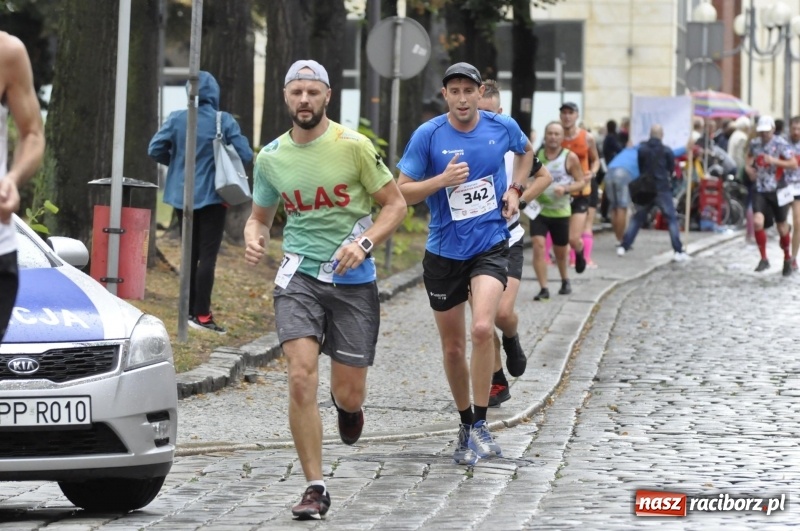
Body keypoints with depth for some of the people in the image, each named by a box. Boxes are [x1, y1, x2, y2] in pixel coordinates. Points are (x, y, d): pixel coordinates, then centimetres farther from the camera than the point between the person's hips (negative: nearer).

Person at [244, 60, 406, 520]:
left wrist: (364, 243, -18)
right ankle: (315, 488, -7)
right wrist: (254, 238, -7)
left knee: (348, 394, 3)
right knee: (302, 379, -16)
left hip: (354, 279, -1)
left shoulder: (353, 145, -7)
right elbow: (260, 216, 17)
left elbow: (396, 204, -2)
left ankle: (348, 406, 44)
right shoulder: (271, 158, 3)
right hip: (300, 275, 1)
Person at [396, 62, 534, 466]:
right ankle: (465, 424, 30)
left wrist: (516, 189, 8)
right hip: (444, 252, 1)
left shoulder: (502, 127, -1)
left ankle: (480, 424, -12)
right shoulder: (427, 135, -7)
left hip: (491, 245, -1)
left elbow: (526, 151, 23)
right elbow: (402, 193, -6)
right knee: (453, 348, 9)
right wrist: (442, 180, -21)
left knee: (482, 329, -24)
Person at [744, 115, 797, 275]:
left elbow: (794, 164, -14)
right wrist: (748, 166, 5)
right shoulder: (755, 143, 4)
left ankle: (787, 259, 33)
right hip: (760, 190, 3)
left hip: (777, 190, -3)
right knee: (757, 222, -18)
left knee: (782, 227, 9)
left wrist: (774, 161, -26)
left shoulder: (780, 143, -11)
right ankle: (764, 259, -3)